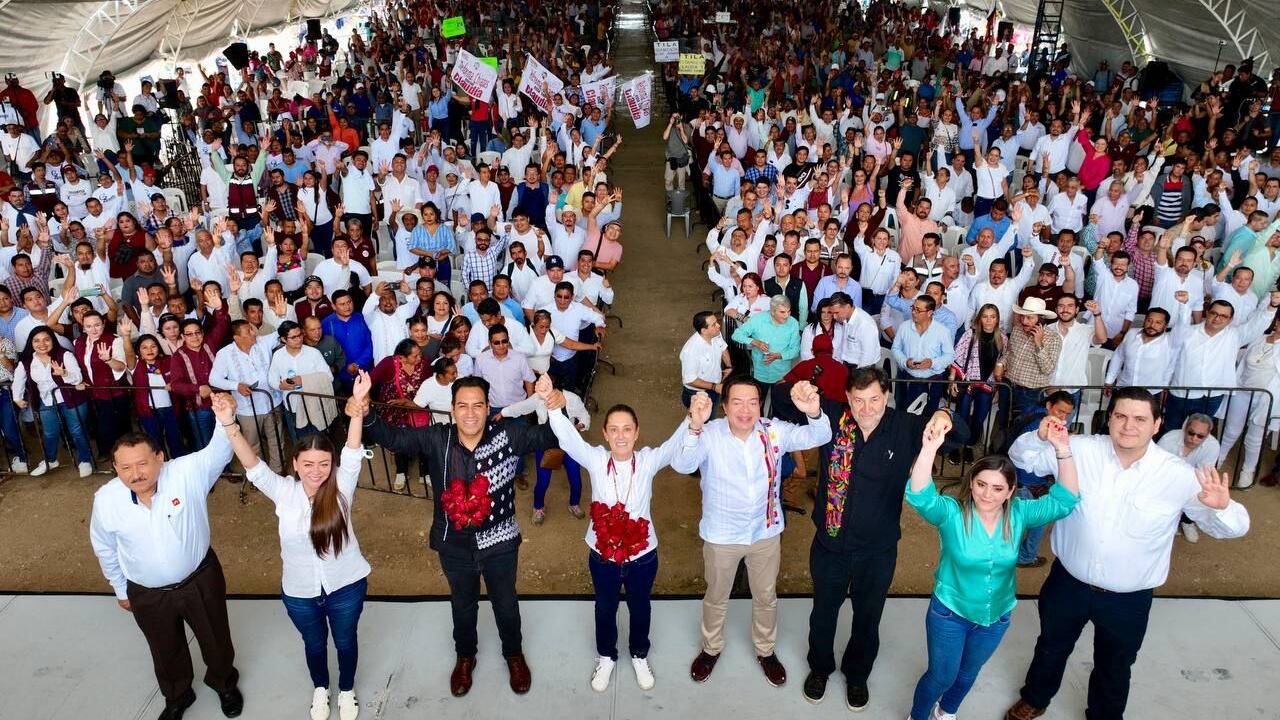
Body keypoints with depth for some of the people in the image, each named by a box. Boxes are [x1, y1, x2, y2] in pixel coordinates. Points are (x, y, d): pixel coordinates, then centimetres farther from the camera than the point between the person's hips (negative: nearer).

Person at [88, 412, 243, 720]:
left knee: (215, 639, 22)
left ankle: (225, 684, 53)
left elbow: (218, 453, -44)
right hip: (147, 594, 1)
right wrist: (120, 589, 10)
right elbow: (105, 549, -2)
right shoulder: (106, 499, -19)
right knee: (166, 651, 26)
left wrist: (226, 420, -66)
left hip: (200, 580, -1)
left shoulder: (186, 473, -27)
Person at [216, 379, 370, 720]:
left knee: (345, 641, 23)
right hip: (300, 591, 1)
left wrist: (357, 408, -50)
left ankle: (346, 690, 51)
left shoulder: (341, 488, -20)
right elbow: (253, 464, -29)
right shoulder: (283, 491, -17)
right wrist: (229, 425, -46)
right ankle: (320, 688, 56)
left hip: (346, 585, -1)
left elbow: (353, 453, -34)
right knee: (314, 643, 26)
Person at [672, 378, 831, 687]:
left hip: (766, 532, 2)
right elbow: (681, 465, -41)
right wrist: (694, 426, -60)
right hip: (721, 535, -2)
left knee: (766, 597, 24)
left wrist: (814, 412, -49)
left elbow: (818, 437, -25)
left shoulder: (774, 431, -16)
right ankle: (711, 648, 49)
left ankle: (765, 650, 50)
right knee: (716, 597, 22)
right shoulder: (709, 435, -24)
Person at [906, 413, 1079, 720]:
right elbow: (919, 496, -43)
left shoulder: (1018, 514, -14)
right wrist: (930, 448, -59)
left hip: (996, 616, 4)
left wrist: (1063, 450, -37)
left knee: (968, 672, 26)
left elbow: (1064, 501, -23)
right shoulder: (952, 513, -25)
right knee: (941, 675, 13)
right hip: (949, 612, -4)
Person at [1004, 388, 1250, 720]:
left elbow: (1233, 527, -13)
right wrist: (1041, 438, -29)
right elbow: (1022, 457, -6)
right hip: (1068, 583, 1)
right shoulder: (1080, 450, -15)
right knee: (1051, 647, 26)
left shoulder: (1179, 476, -18)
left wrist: (1221, 506, -38)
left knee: (1114, 669, 23)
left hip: (1128, 600, -1)